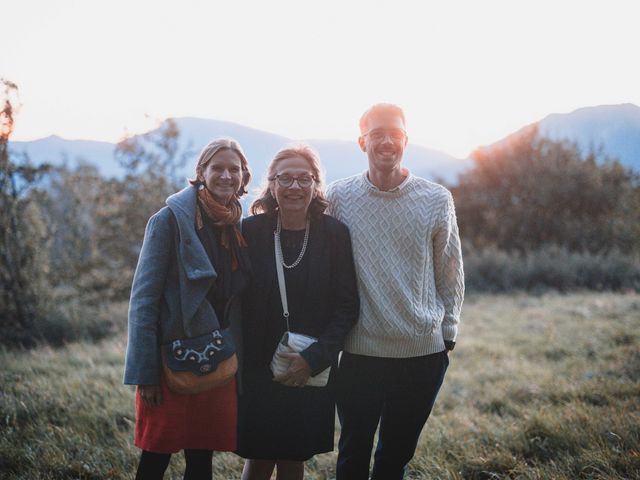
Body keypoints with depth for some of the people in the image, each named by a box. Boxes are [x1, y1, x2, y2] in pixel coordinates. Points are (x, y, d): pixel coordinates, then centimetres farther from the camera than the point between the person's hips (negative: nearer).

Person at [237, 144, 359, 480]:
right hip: (257, 370, 0)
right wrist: (240, 360, -6)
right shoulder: (252, 230, -5)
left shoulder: (334, 234, -5)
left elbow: (347, 306, -4)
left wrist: (312, 360, -12)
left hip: (312, 372, 0)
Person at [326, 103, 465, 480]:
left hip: (425, 351, 1)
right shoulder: (339, 197, -3)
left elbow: (450, 272, 6)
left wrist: (448, 332, 6)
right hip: (359, 350, -1)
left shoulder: (437, 199, -2)